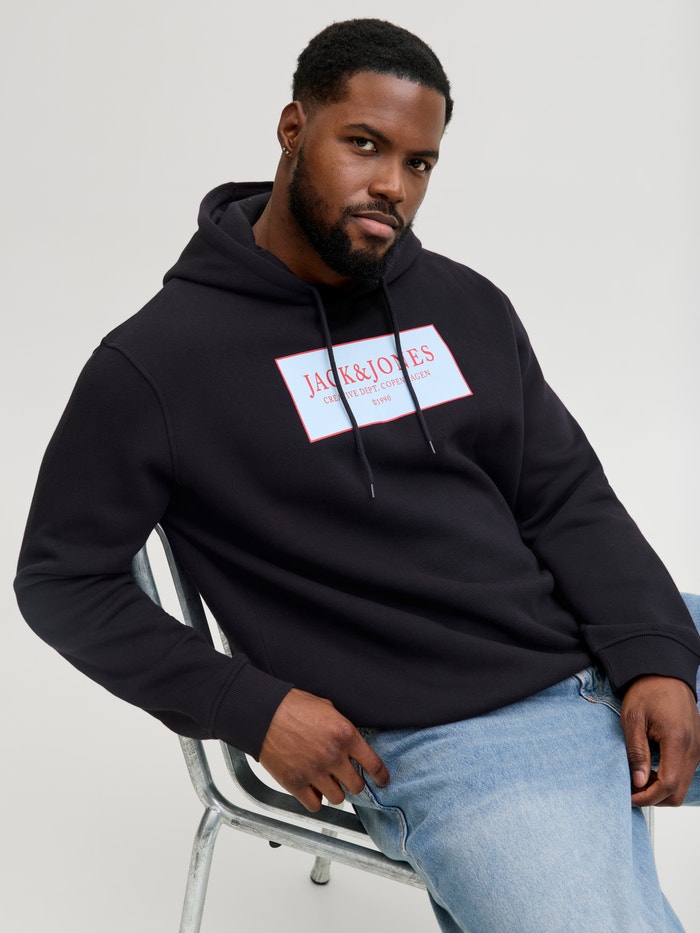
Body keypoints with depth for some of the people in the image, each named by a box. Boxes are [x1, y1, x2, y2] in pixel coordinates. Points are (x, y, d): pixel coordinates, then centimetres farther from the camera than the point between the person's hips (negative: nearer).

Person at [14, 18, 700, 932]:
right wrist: (250, 707, -9)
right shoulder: (157, 360, -5)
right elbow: (60, 578, 0)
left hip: (611, 657, 6)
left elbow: (569, 499, 11)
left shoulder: (466, 305, 10)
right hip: (445, 743, -5)